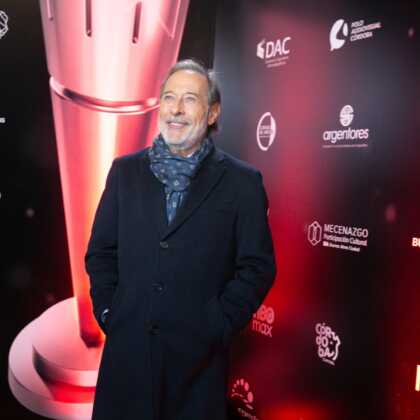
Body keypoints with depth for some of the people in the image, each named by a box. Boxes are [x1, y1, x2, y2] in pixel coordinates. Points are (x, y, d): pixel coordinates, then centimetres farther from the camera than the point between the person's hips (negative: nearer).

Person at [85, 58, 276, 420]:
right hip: (127, 347, 2)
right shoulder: (125, 170, 5)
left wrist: (218, 325, -10)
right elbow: (100, 251, 9)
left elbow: (258, 266, -4)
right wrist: (108, 312, 0)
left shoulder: (242, 182, -3)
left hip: (199, 352, -2)